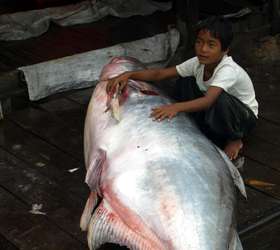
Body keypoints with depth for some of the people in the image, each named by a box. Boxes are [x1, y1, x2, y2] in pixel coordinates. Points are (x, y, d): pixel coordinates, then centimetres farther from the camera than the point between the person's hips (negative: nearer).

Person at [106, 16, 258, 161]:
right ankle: (203, 130, -1)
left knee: (220, 99, -38)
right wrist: (129, 75, -29)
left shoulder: (229, 70, -34)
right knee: (184, 83, -11)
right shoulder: (198, 63, -15)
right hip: (212, 110, 6)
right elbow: (160, 74, -16)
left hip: (245, 116, -5)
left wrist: (176, 107, -63)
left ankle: (235, 139, -9)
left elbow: (208, 100, -50)